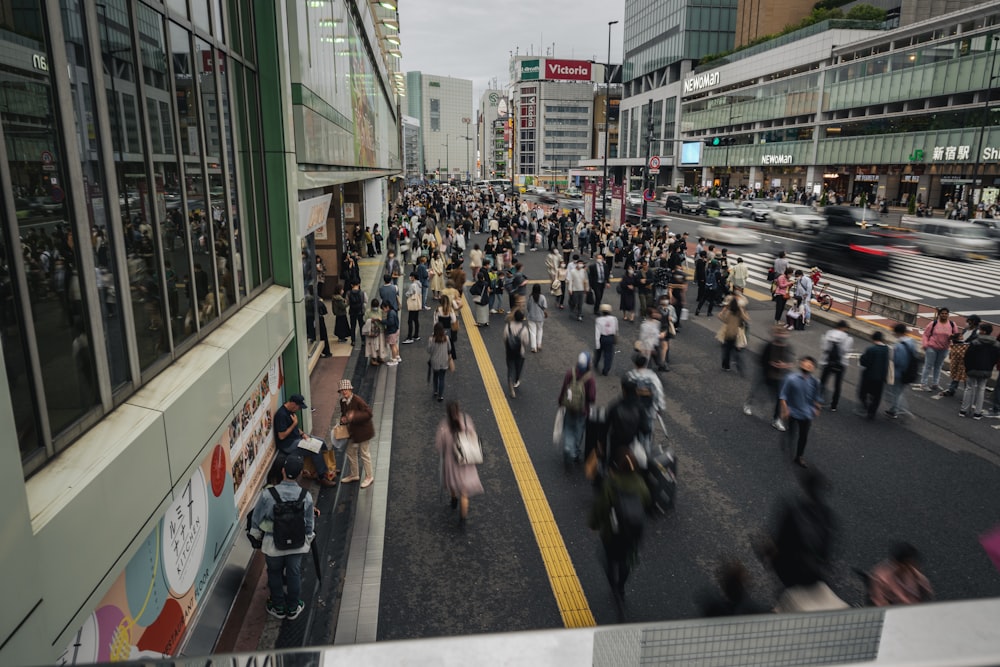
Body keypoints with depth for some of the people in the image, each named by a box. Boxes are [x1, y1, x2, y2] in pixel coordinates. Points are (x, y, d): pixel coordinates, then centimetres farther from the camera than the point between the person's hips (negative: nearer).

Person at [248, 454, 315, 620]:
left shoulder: (268, 495, -23)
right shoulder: (306, 496, -16)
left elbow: (256, 519, -8)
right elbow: (309, 524, -3)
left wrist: (256, 535, 11)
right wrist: (308, 539, 15)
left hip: (273, 544, -1)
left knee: (275, 573, 22)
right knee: (294, 574, 19)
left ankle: (278, 607, 36)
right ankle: (293, 608, 34)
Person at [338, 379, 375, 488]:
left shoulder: (358, 400, -25)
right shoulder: (343, 401, -2)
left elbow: (368, 413, -27)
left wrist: (354, 417, -36)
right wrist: (343, 419, -8)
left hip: (363, 430, -8)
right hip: (353, 430, 8)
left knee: (364, 453, 4)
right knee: (350, 452, 19)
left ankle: (369, 477, 21)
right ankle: (354, 475, 38)